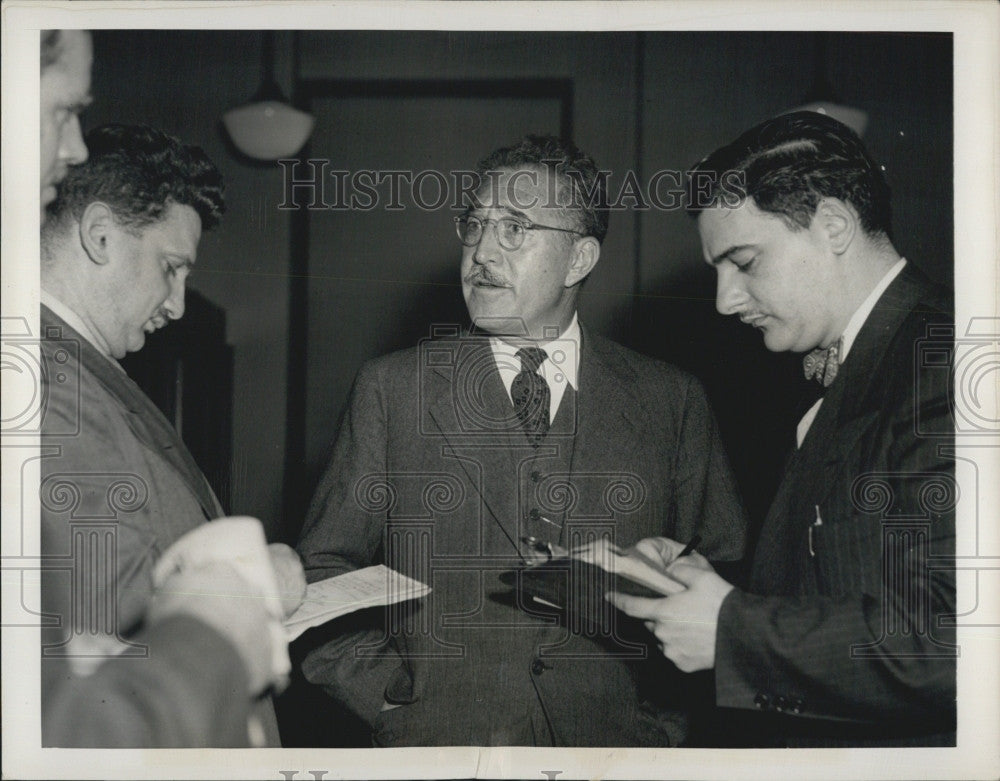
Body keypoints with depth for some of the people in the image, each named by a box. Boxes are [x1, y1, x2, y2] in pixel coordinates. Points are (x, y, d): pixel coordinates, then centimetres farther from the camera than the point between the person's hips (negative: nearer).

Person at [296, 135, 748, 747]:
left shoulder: (673, 402, 5)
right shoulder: (390, 391, 5)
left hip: (617, 743, 1)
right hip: (438, 741, 0)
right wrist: (385, 688, -7)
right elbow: (323, 575, 6)